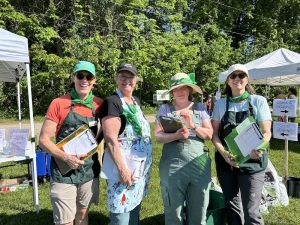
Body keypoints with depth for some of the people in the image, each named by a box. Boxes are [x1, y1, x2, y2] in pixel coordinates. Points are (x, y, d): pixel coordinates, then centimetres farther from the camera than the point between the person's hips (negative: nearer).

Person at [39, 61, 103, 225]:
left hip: (90, 171, 3)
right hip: (64, 173, -3)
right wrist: (66, 158, -21)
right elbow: (43, 140, -8)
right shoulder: (58, 104, -10)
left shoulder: (99, 104, 0)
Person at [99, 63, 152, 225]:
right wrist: (122, 169, -24)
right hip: (123, 170, -8)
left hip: (139, 169, 8)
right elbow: (110, 139, -21)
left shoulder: (136, 101, 11)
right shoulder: (112, 102, -14)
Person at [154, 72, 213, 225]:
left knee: (198, 210, 11)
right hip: (172, 164, -1)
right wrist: (175, 135, -21)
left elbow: (209, 134, 4)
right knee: (174, 211, 8)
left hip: (199, 163, 2)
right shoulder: (165, 109, 4)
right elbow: (158, 136, -3)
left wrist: (193, 126, -13)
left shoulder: (200, 108, 8)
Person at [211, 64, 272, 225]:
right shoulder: (220, 104, 4)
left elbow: (266, 132, -4)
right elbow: (214, 133, 3)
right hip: (225, 162, 3)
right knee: (231, 207, 15)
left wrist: (259, 149, -25)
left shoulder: (258, 101, -1)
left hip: (252, 162, -2)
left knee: (251, 211, -3)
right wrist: (224, 153, -15)